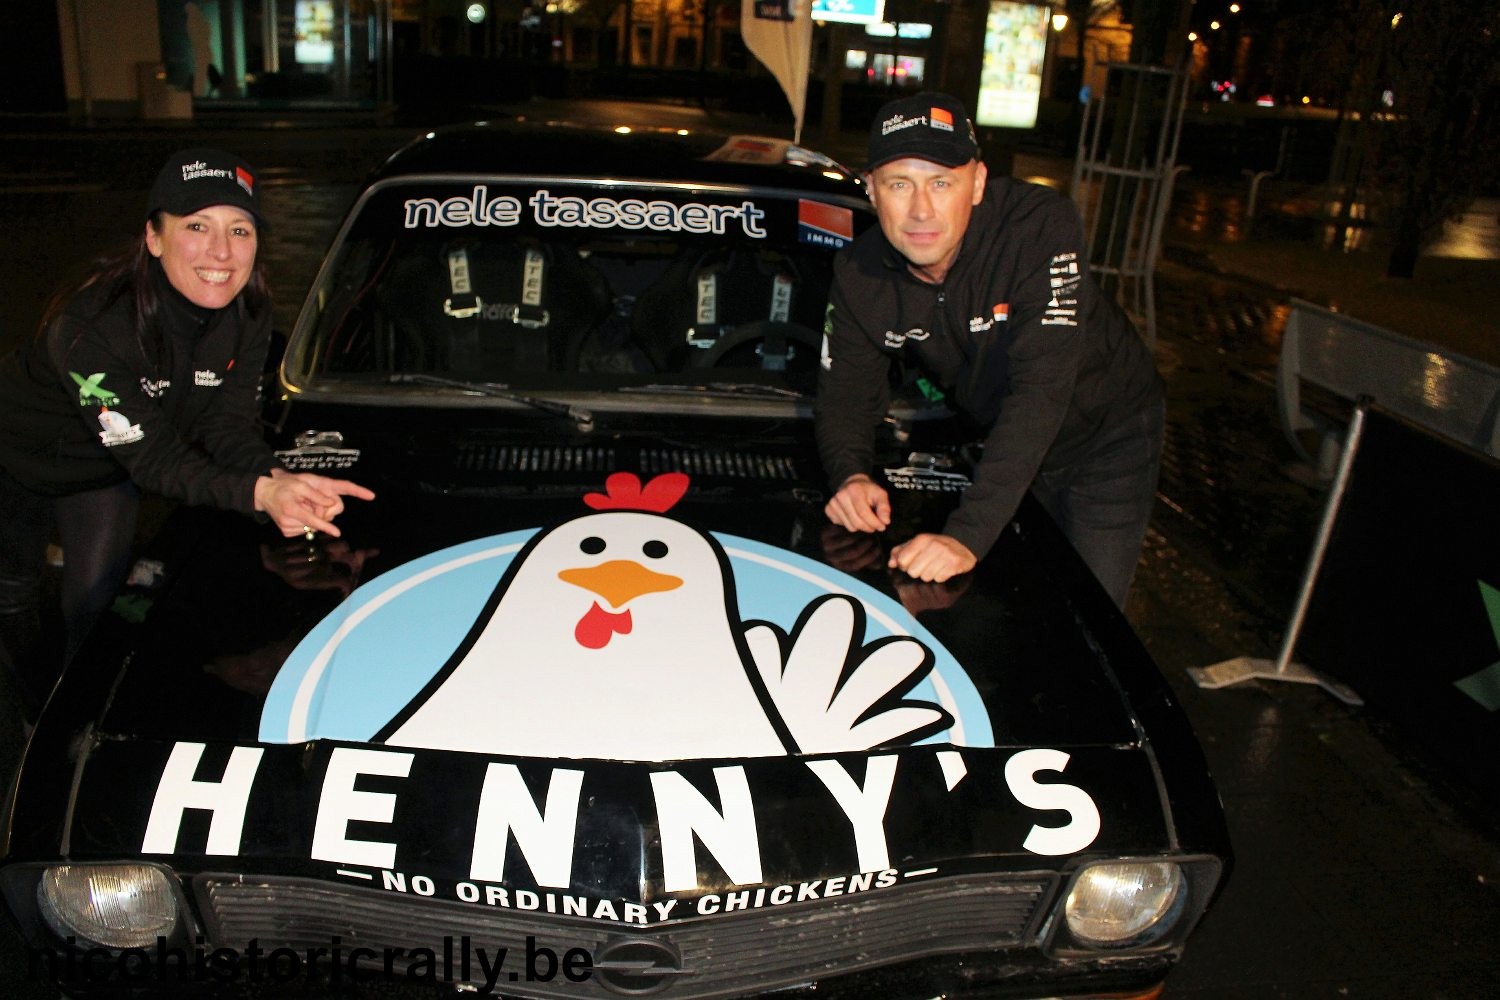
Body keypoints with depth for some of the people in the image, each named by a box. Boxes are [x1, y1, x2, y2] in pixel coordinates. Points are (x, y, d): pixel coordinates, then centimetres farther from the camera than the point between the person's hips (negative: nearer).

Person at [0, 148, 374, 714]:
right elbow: (153, 458, -39)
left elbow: (227, 424, -22)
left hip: (105, 474, 4)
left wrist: (279, 478, -44)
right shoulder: (93, 326, -41)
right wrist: (260, 493, -55)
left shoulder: (249, 314, -23)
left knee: (97, 611, 11)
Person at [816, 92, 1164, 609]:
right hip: (996, 442, 4)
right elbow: (847, 389, -10)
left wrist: (969, 534, -48)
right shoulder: (858, 272, -17)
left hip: (1105, 435, -3)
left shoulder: (1041, 225, -33)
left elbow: (1040, 388, -41)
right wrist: (850, 473, -34)